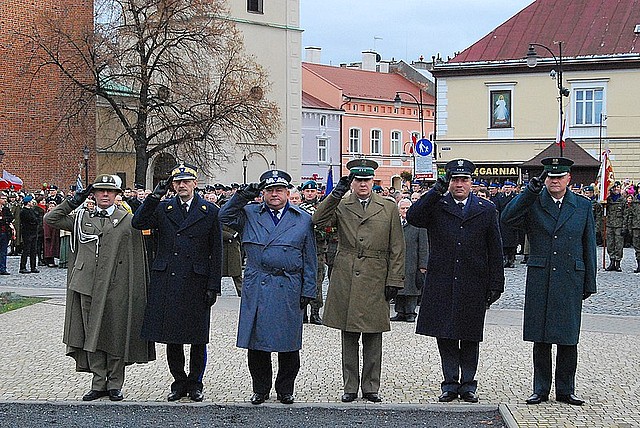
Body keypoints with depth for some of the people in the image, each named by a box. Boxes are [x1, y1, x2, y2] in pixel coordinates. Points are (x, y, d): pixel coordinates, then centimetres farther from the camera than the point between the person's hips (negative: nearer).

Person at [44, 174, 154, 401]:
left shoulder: (128, 220, 4)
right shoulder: (81, 218, 12)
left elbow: (137, 257, 4)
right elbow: (50, 219, 9)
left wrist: (136, 288, -2)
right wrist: (74, 202, 2)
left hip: (116, 288, -2)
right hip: (88, 287, 3)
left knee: (115, 337, 2)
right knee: (92, 336, 6)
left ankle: (115, 385, 12)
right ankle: (98, 384, 14)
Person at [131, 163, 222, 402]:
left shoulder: (210, 212, 4)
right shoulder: (162, 209, 9)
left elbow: (216, 253, 2)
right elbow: (138, 223, -8)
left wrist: (213, 286, -3)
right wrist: (155, 196, -15)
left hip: (196, 282, -2)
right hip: (167, 282, 2)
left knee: (198, 339, 4)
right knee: (172, 337, 7)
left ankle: (195, 383, 18)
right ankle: (179, 383, 19)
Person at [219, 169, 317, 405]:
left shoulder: (303, 219, 8)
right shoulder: (250, 214, 11)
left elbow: (309, 260, 7)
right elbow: (225, 217, -3)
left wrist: (308, 291, 2)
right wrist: (243, 196, -11)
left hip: (289, 290, -1)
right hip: (256, 289, 1)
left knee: (288, 344, 5)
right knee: (256, 342, 5)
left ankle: (285, 389, 19)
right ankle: (260, 389, 18)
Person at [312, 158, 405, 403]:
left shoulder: (389, 208, 7)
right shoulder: (341, 206, 8)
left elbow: (397, 249, 6)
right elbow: (319, 221, -12)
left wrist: (394, 281, -1)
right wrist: (336, 194, -14)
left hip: (375, 282, 0)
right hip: (345, 280, 0)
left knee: (372, 339, 5)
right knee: (348, 339, 7)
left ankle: (370, 388, 15)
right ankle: (350, 388, 16)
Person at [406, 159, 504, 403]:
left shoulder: (486, 209, 8)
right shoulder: (435, 206, 5)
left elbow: (495, 251, 8)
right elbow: (413, 218, -15)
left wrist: (496, 284, 3)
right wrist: (436, 191, -16)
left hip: (473, 285, 0)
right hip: (442, 283, 0)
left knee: (470, 337, 7)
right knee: (445, 336, 4)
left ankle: (468, 384, 18)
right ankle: (450, 384, 14)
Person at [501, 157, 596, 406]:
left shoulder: (583, 206, 8)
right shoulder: (532, 203, 3)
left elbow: (589, 246, 10)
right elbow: (507, 218, -16)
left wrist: (589, 283, 7)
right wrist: (531, 189, -19)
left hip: (571, 280, 1)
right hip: (539, 280, -1)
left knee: (568, 338, 5)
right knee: (540, 337, 5)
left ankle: (565, 390, 15)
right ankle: (541, 390, 14)